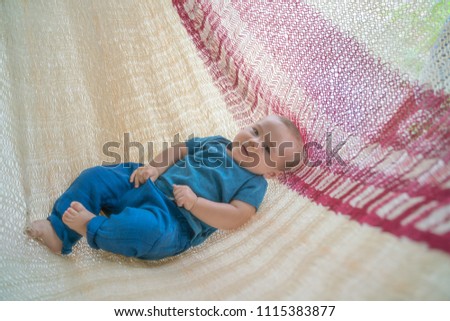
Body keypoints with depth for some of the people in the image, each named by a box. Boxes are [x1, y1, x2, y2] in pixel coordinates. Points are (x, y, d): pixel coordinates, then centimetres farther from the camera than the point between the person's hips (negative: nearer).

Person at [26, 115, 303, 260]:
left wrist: (194, 202, -21)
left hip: (174, 218, -7)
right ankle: (59, 232, 3)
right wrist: (154, 168, 2)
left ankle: (93, 226, -17)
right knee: (95, 178, -1)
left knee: (150, 230, -40)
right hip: (149, 184, 7)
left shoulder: (253, 184, -1)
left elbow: (235, 218, -14)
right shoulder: (216, 143, 17)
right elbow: (180, 150, 21)